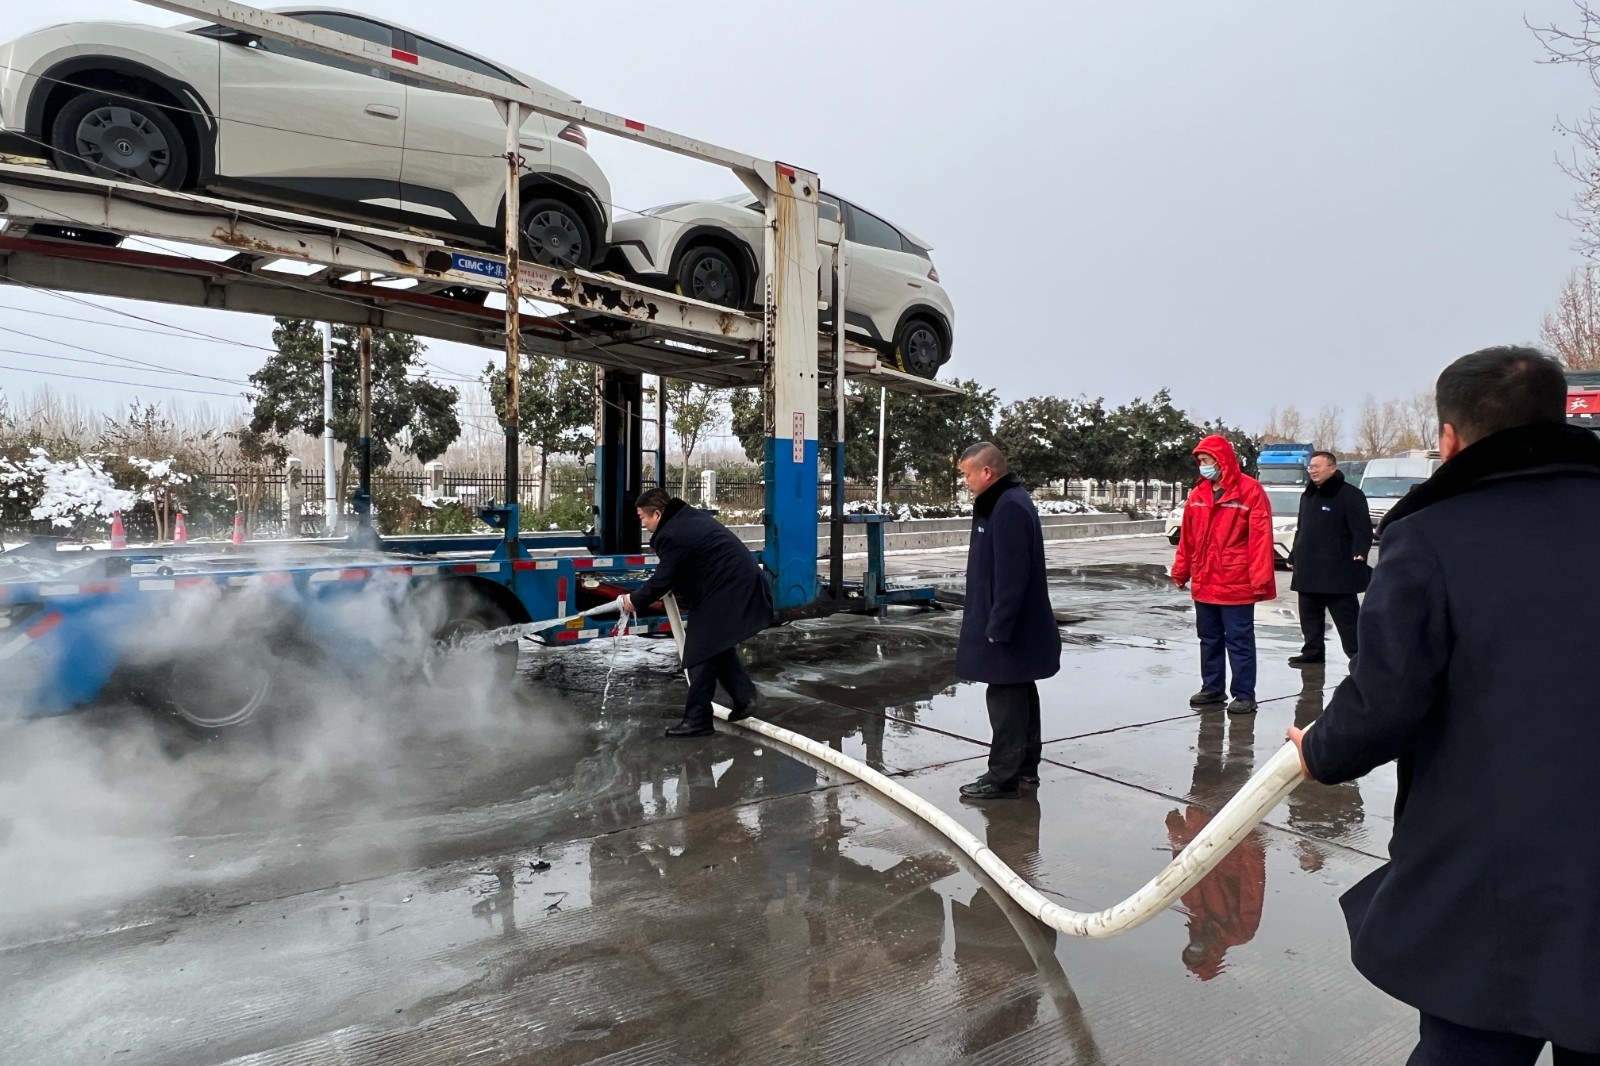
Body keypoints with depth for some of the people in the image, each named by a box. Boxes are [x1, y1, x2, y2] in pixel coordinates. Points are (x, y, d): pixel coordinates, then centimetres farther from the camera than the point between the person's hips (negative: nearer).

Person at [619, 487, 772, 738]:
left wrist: (635, 601, 4)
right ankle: (744, 698, 21)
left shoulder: (671, 535, -17)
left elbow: (661, 580, -12)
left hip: (727, 593, -11)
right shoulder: (689, 518, 15)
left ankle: (697, 720, 4)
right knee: (719, 646, 21)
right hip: (741, 585, 11)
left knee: (701, 654, -3)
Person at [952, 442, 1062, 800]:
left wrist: (998, 627, -22)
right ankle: (1025, 768, 28)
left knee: (1005, 698, -3)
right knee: (1019, 695, 17)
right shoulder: (1005, 502, 12)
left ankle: (1003, 777, 7)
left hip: (1010, 629, -11)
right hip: (1019, 628, 11)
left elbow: (1011, 577, -25)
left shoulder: (1009, 508, -21)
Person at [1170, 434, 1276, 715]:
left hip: (1236, 584, -6)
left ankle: (1244, 695, 12)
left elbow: (1260, 537, -14)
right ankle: (1212, 688, 27)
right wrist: (1181, 569, 14)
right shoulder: (1198, 493, 9)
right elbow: (1187, 536, 13)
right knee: (1210, 639, 15)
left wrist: (1260, 579, -18)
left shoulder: (1250, 490, -9)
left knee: (1239, 641, 2)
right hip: (1204, 583, 6)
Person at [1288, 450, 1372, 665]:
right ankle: (1313, 651, 25)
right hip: (1309, 570, 8)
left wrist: (1359, 553, -29)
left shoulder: (1350, 494, -8)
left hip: (1337, 571, -8)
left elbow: (1362, 528, -16)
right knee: (1310, 617, 15)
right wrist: (1294, 557, 22)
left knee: (1347, 618, -3)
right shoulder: (1308, 496, 17)